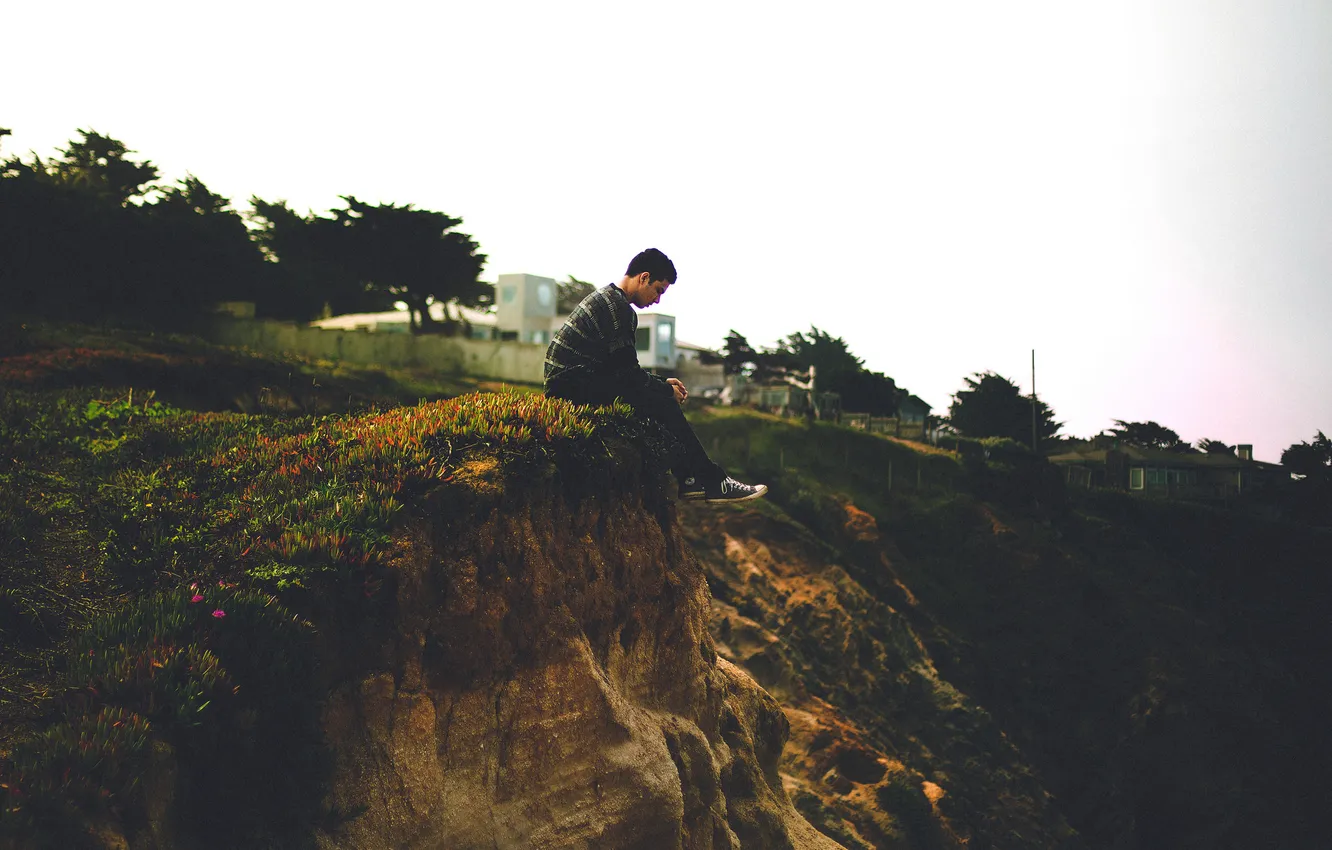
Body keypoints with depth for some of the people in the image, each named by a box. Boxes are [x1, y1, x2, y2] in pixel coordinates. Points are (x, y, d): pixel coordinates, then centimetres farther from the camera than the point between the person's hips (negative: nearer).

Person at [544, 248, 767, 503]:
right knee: (662, 403, -15)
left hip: (571, 383, 11)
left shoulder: (607, 298, 20)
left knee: (659, 397, 10)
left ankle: (688, 480, 3)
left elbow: (621, 369, 23)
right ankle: (713, 482, -8)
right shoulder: (618, 307, -13)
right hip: (575, 384, -11)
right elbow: (626, 371, -16)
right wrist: (666, 389, -2)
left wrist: (663, 384, 15)